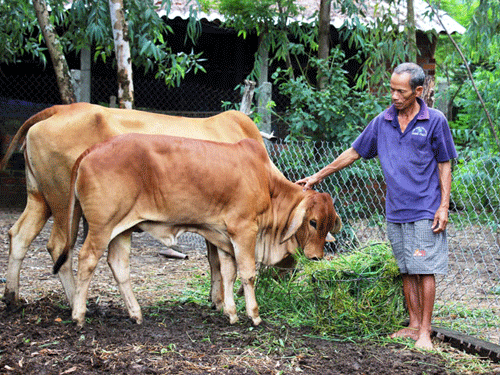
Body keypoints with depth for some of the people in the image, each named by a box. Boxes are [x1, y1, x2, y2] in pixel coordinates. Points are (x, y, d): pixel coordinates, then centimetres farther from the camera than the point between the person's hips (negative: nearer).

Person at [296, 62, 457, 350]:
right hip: (396, 211, 4)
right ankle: (414, 325, 18)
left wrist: (444, 206, -7)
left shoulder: (435, 121, -3)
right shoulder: (382, 122, 7)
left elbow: (445, 165, 1)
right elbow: (353, 153, 16)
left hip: (426, 211, -4)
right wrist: (318, 176, 16)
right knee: (407, 270, 9)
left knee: (425, 270, -5)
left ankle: (425, 331, 0)